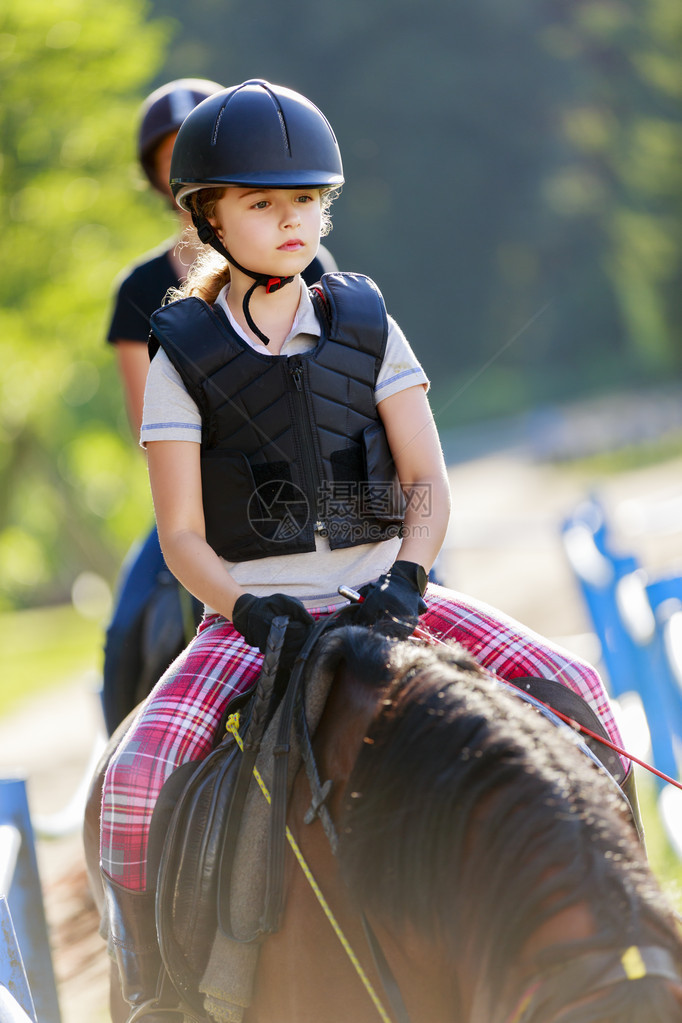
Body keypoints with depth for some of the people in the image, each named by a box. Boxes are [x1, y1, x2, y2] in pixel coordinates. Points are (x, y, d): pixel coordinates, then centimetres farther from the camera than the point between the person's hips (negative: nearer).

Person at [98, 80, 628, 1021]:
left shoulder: (366, 328, 6)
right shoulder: (184, 357, -1)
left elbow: (428, 484, 2)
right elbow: (182, 537, -4)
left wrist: (405, 580, -18)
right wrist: (250, 610, -23)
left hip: (380, 595, 2)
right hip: (251, 610, -2)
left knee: (572, 692, -18)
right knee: (135, 781, -27)